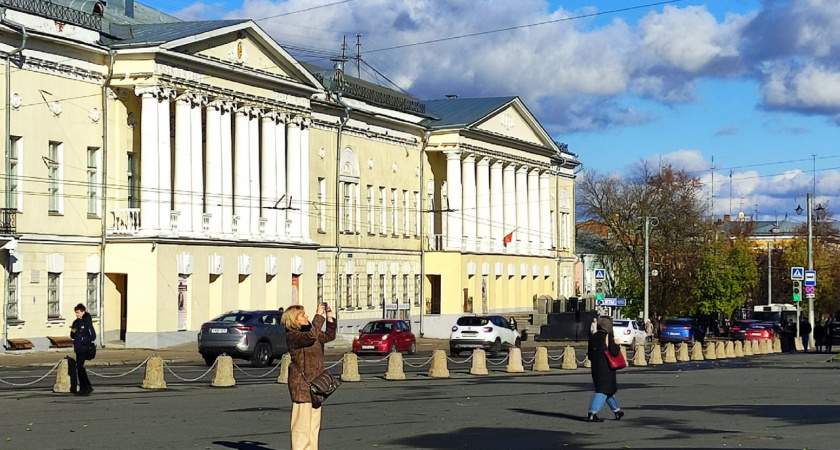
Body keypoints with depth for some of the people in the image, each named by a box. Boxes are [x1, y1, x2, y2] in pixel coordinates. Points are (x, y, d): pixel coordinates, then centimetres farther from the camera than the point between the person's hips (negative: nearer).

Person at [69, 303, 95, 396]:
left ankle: (88, 386, -9)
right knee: (79, 367, 7)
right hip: (78, 348, 8)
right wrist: (73, 332, 1)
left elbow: (93, 336, -12)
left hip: (85, 348, -8)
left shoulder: (87, 321, -8)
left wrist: (84, 341, -17)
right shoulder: (76, 322, 13)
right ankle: (82, 388, 13)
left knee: (79, 366, -16)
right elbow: (73, 336, 21)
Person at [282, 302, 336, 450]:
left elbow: (329, 336, 21)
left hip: (314, 385, 9)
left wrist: (330, 317, 9)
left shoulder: (307, 331, 15)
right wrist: (319, 315, -23)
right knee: (302, 423, -9)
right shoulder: (292, 335, -12)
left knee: (314, 424, 11)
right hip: (301, 385, -9)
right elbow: (312, 336, -30)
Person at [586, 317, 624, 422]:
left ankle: (617, 411, 33)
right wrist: (617, 346, 3)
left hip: (595, 368, 7)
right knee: (603, 390, -5)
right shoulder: (608, 337, -10)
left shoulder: (592, 337, 9)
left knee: (609, 389, 20)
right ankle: (592, 413, -15)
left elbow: (589, 355, 11)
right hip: (606, 368, -7)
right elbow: (614, 352, -16)